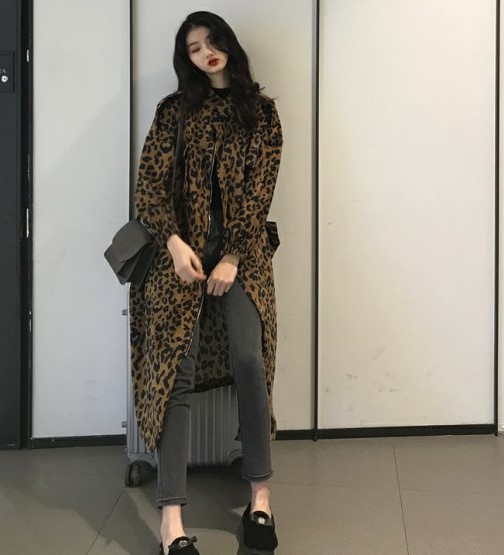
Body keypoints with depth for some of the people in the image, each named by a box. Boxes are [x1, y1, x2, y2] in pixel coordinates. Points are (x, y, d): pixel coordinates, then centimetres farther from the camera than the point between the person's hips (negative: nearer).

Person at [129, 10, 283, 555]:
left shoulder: (260, 111, 11)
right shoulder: (174, 110, 13)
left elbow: (259, 189, 1)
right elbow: (149, 181, 3)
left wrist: (233, 258, -10)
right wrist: (174, 241, -13)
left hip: (241, 248, 0)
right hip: (182, 246, 1)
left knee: (248, 358, -21)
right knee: (177, 370, -13)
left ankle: (260, 497, -8)